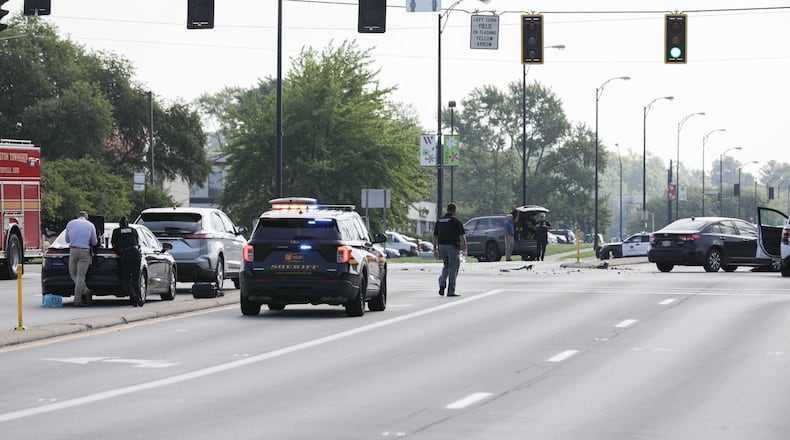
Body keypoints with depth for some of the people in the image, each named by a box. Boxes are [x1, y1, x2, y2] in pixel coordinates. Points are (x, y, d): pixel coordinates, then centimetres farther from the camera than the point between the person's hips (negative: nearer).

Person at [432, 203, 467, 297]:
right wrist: (464, 248, -8)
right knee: (453, 268, 3)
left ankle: (442, 284, 0)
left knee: (446, 266, 22)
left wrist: (435, 249, 15)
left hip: (442, 246, 5)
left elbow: (435, 236, 10)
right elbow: (462, 236, -13)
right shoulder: (456, 221, -9)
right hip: (453, 247, -5)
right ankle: (451, 291, 2)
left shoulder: (439, 221, 8)